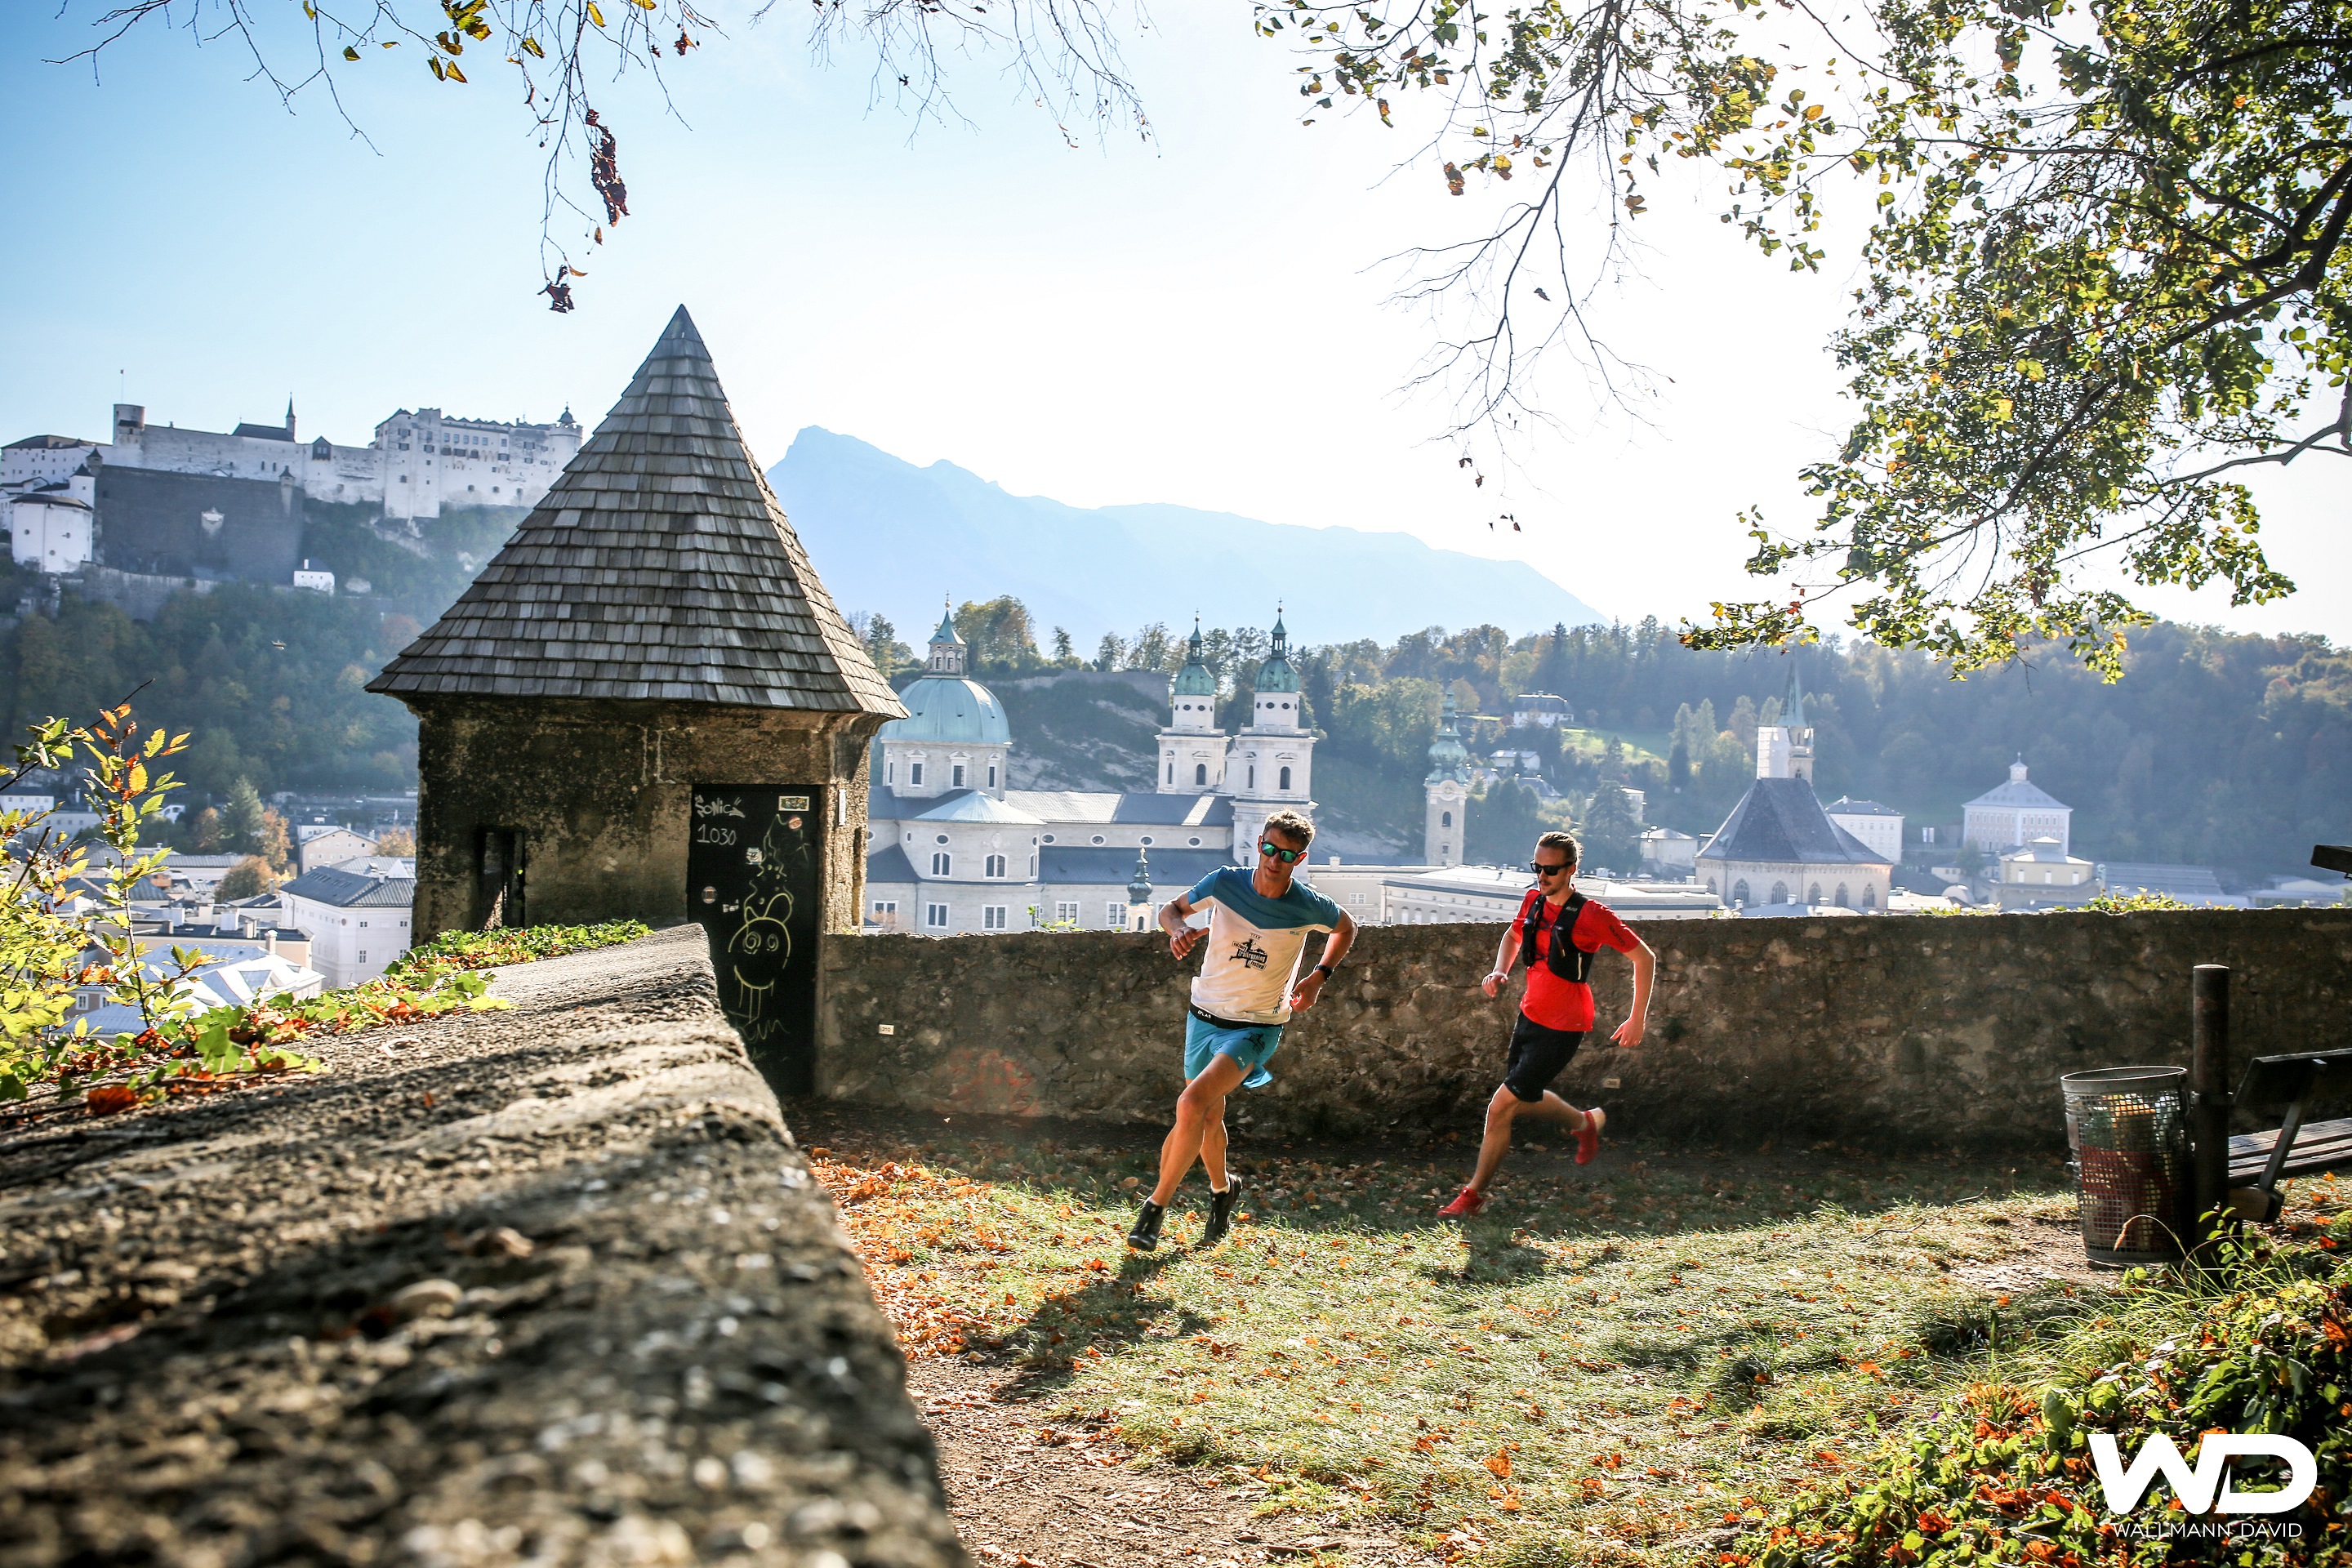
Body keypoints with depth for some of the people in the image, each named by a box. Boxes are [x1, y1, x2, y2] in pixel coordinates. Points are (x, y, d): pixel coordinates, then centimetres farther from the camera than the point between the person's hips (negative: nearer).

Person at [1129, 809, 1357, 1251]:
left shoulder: (1309, 907, -14)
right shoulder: (1225, 882, -11)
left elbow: (1346, 927, 9)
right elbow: (1171, 908, 5)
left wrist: (1319, 976, -2)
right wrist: (1179, 928, -18)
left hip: (1256, 1028, -4)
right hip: (1204, 1016, 4)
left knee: (1191, 1104, -24)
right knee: (1209, 1117, 17)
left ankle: (1156, 1205, -8)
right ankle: (1222, 1189, 48)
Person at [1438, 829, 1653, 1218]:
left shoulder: (1591, 915, -19)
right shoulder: (1533, 900, 0)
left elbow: (1645, 958, -11)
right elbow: (1513, 936, 21)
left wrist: (1637, 1020, -11)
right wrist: (1500, 971, 1)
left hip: (1562, 1028, -8)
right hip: (1529, 1015, 8)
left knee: (1501, 1107, -8)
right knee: (1523, 1101, 22)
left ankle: (1474, 1193, 8)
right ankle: (1586, 1122, 48)